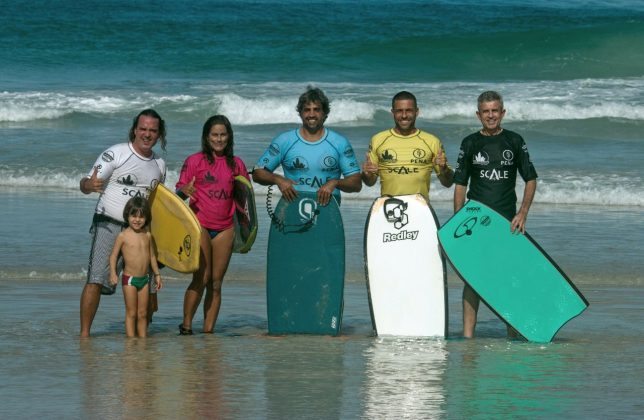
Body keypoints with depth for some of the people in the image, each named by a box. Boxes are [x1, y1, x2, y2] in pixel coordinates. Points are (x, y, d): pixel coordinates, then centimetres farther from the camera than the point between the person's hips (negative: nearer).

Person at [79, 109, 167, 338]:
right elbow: (86, 184, -11)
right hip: (109, 224, -5)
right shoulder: (115, 154, -6)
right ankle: (84, 333, -12)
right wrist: (90, 185, -34)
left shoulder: (159, 164, 13)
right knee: (96, 280, -16)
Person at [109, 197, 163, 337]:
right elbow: (114, 255, -7)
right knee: (131, 313, -2)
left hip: (145, 278, 4)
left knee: (142, 314, 8)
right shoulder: (123, 236, -8)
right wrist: (113, 273, -19)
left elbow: (152, 255, 15)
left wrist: (157, 274, 17)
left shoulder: (147, 235, 5)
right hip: (129, 278, -4)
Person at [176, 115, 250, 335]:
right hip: (200, 224, -4)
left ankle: (209, 330, 5)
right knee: (202, 277, -12)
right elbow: (180, 191, 0)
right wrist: (185, 191, -23)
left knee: (216, 282, 2)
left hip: (225, 228, 4)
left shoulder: (236, 164, 11)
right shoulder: (195, 161, 1)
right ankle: (186, 325, -3)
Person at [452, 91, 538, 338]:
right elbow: (460, 184, 6)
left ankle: (513, 332, 13)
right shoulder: (470, 144, 5)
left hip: (507, 221, 0)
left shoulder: (515, 142, 5)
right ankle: (468, 334, -3)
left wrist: (522, 213, -5)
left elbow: (531, 179, 7)